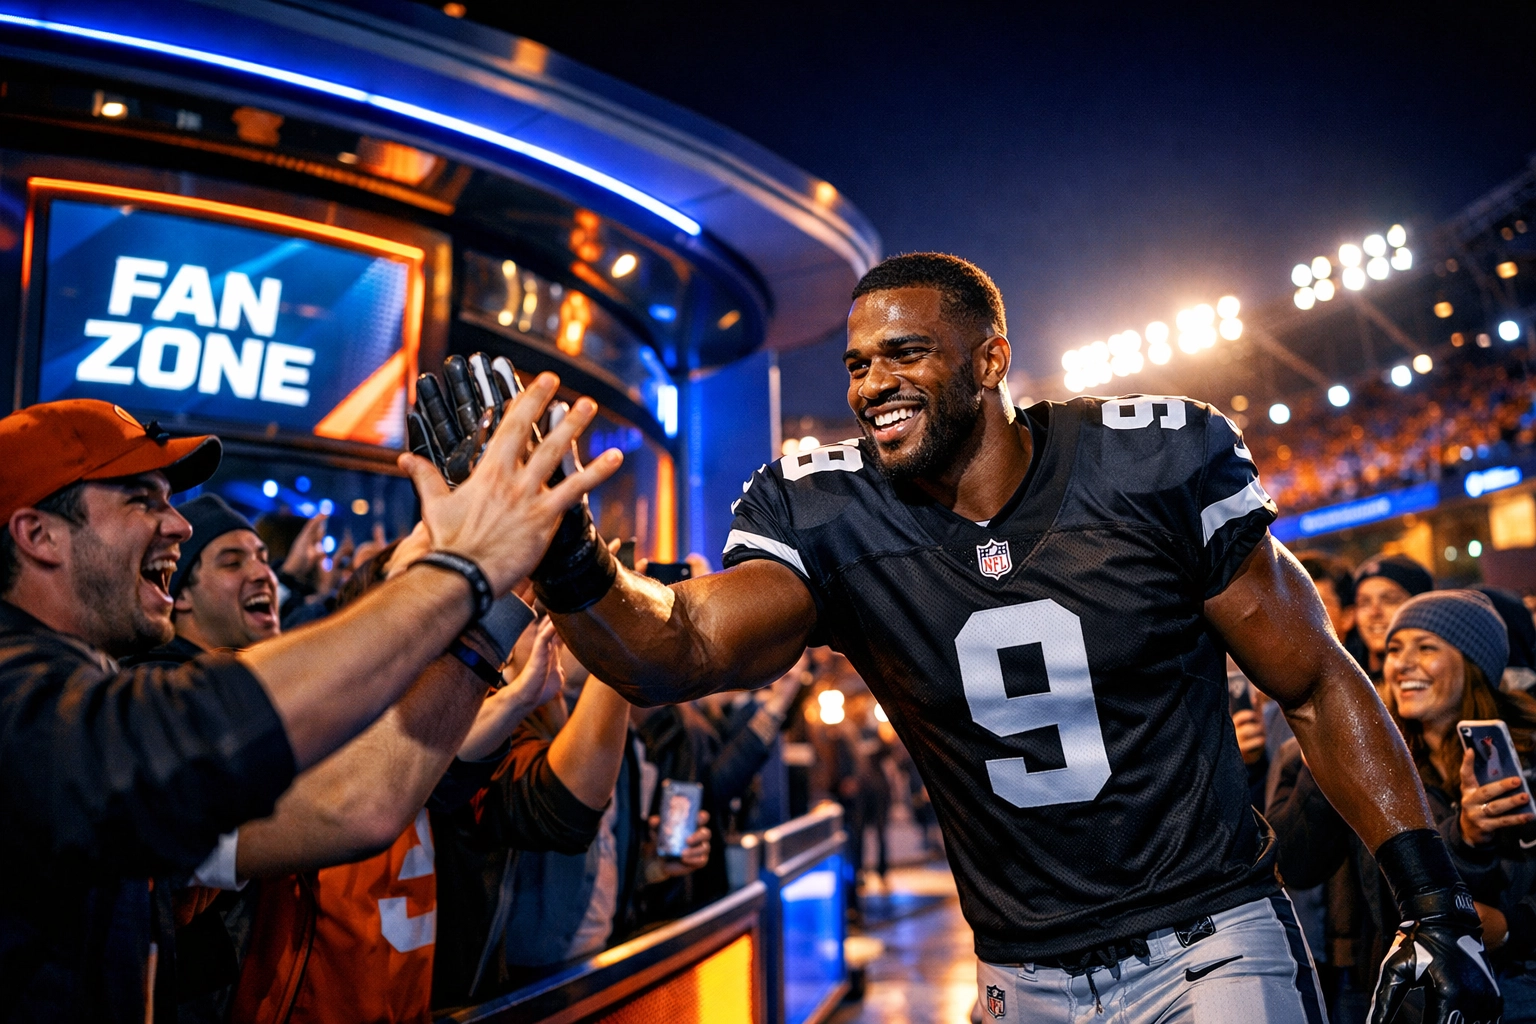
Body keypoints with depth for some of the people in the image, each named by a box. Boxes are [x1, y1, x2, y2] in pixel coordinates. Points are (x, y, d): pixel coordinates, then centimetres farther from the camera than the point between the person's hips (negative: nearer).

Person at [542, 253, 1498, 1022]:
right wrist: (566, 557, -45)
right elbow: (680, 649, -26)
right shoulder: (829, 519, -10)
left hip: (1213, 938, -1)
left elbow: (1317, 685, -4)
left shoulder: (1158, 464, -12)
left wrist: (1436, 902, -6)